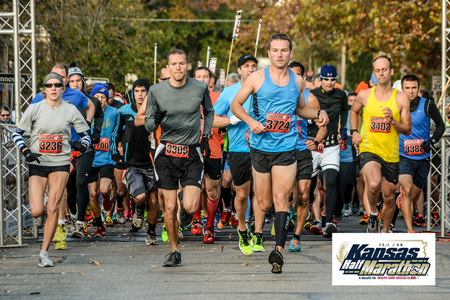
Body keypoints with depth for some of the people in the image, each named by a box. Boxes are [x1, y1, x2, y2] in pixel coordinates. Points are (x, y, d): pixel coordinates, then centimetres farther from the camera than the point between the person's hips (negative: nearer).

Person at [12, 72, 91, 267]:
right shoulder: (35, 109, -1)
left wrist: (82, 145, -14)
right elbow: (17, 133, 4)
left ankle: (44, 253, -1)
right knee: (36, 212, -9)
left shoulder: (70, 110, 2)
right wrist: (26, 151, -12)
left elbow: (86, 135, 8)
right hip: (37, 164, 0)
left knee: (53, 209, -10)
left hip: (60, 164, 0)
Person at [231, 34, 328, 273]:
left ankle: (279, 248, -26)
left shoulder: (297, 81, 9)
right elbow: (236, 104, 6)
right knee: (263, 204, 6)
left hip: (286, 148, 0)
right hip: (260, 148, 0)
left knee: (281, 198, -16)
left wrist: (318, 114, 6)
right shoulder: (257, 78, 1)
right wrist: (251, 121, -12)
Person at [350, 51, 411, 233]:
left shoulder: (401, 99, -2)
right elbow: (354, 111, 23)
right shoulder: (364, 95, 1)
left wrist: (393, 121, -17)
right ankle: (372, 213, -1)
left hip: (391, 153, 1)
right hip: (368, 149, -1)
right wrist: (354, 132, 8)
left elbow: (408, 130, 1)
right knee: (373, 184, -30)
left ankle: (385, 232, 31)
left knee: (389, 196, 8)